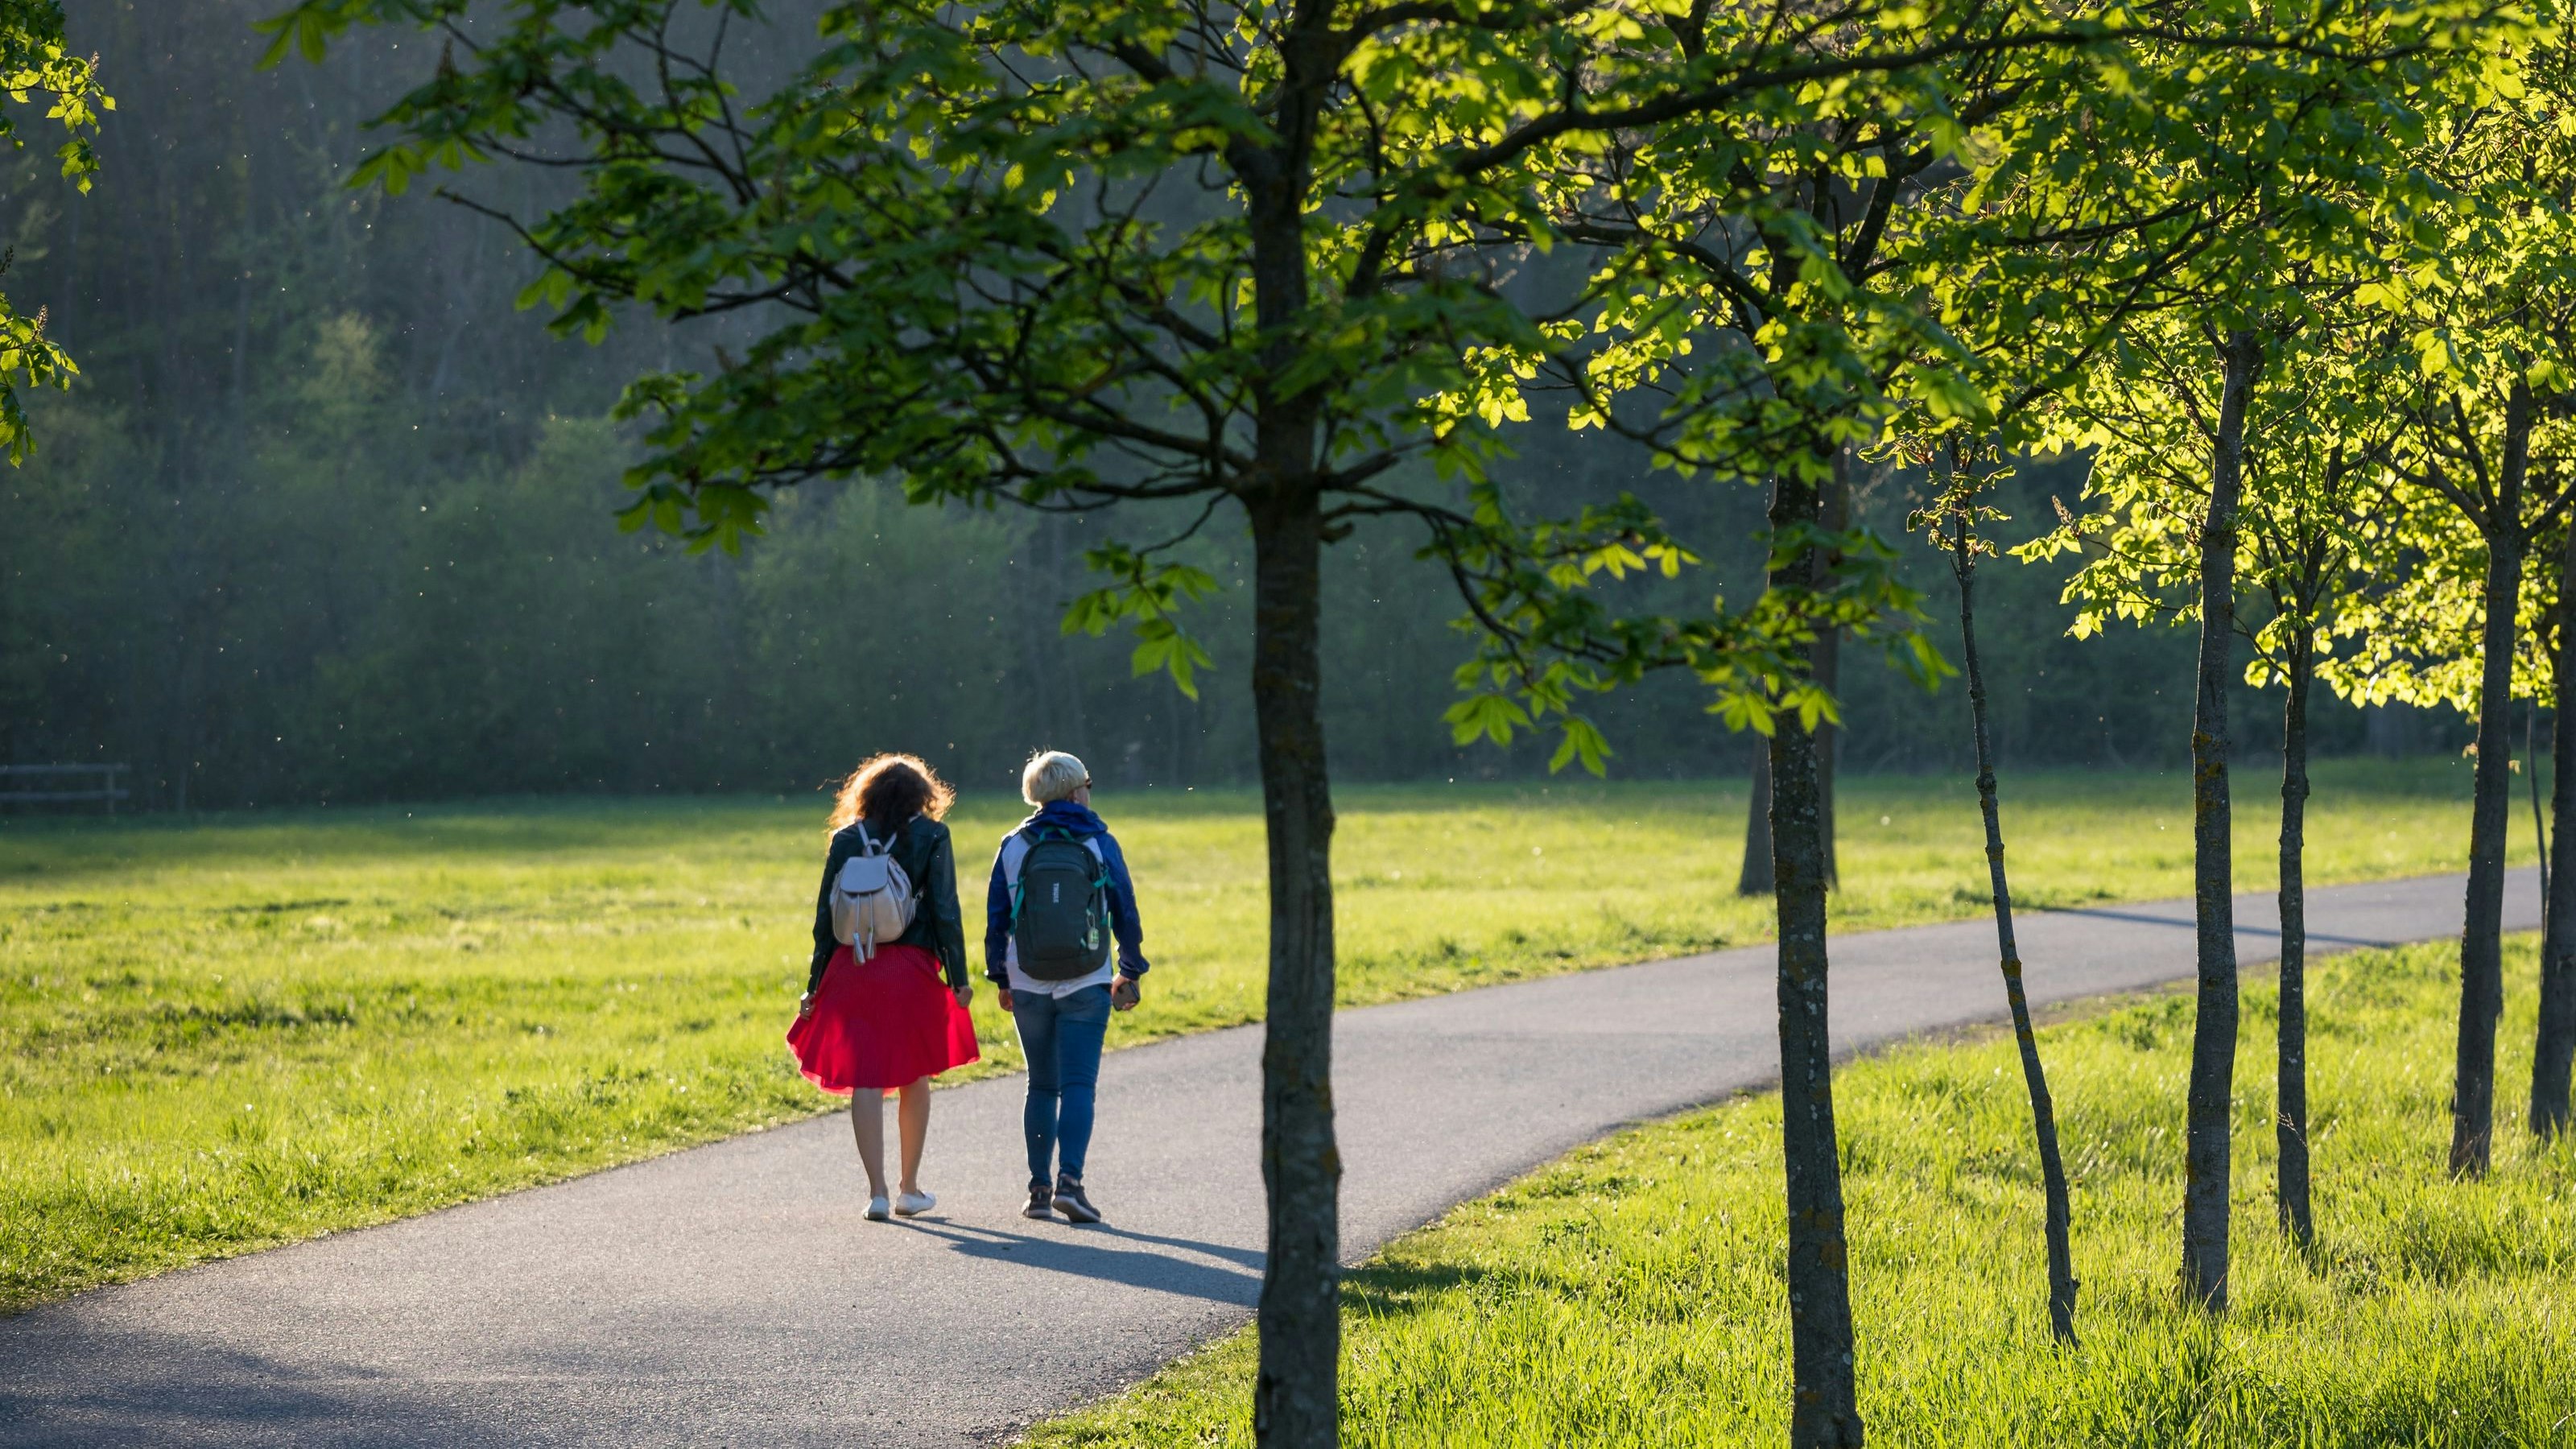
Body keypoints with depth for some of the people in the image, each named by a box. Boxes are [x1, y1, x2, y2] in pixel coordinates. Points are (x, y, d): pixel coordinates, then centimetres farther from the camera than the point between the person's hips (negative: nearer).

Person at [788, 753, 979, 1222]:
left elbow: (825, 913, 5)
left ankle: (877, 1191, -7)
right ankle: (909, 1189, 21)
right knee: (915, 1078, 14)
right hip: (913, 969, -1)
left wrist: (816, 984, 9)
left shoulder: (847, 838, 7)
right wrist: (958, 976, -3)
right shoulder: (931, 836, 2)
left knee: (865, 1081, 1)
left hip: (852, 969, 1)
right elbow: (945, 910, -4)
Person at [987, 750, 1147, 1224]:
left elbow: (996, 919, 5)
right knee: (1078, 1085, -4)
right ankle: (1069, 1179, -20)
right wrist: (1129, 974, 12)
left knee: (1042, 1086, 13)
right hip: (1087, 985, -2)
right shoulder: (1100, 844, -3)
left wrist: (1001, 979, 15)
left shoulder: (1013, 846, 3)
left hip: (1029, 986, 2)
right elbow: (1126, 914, 1)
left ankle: (1039, 1188, 10)